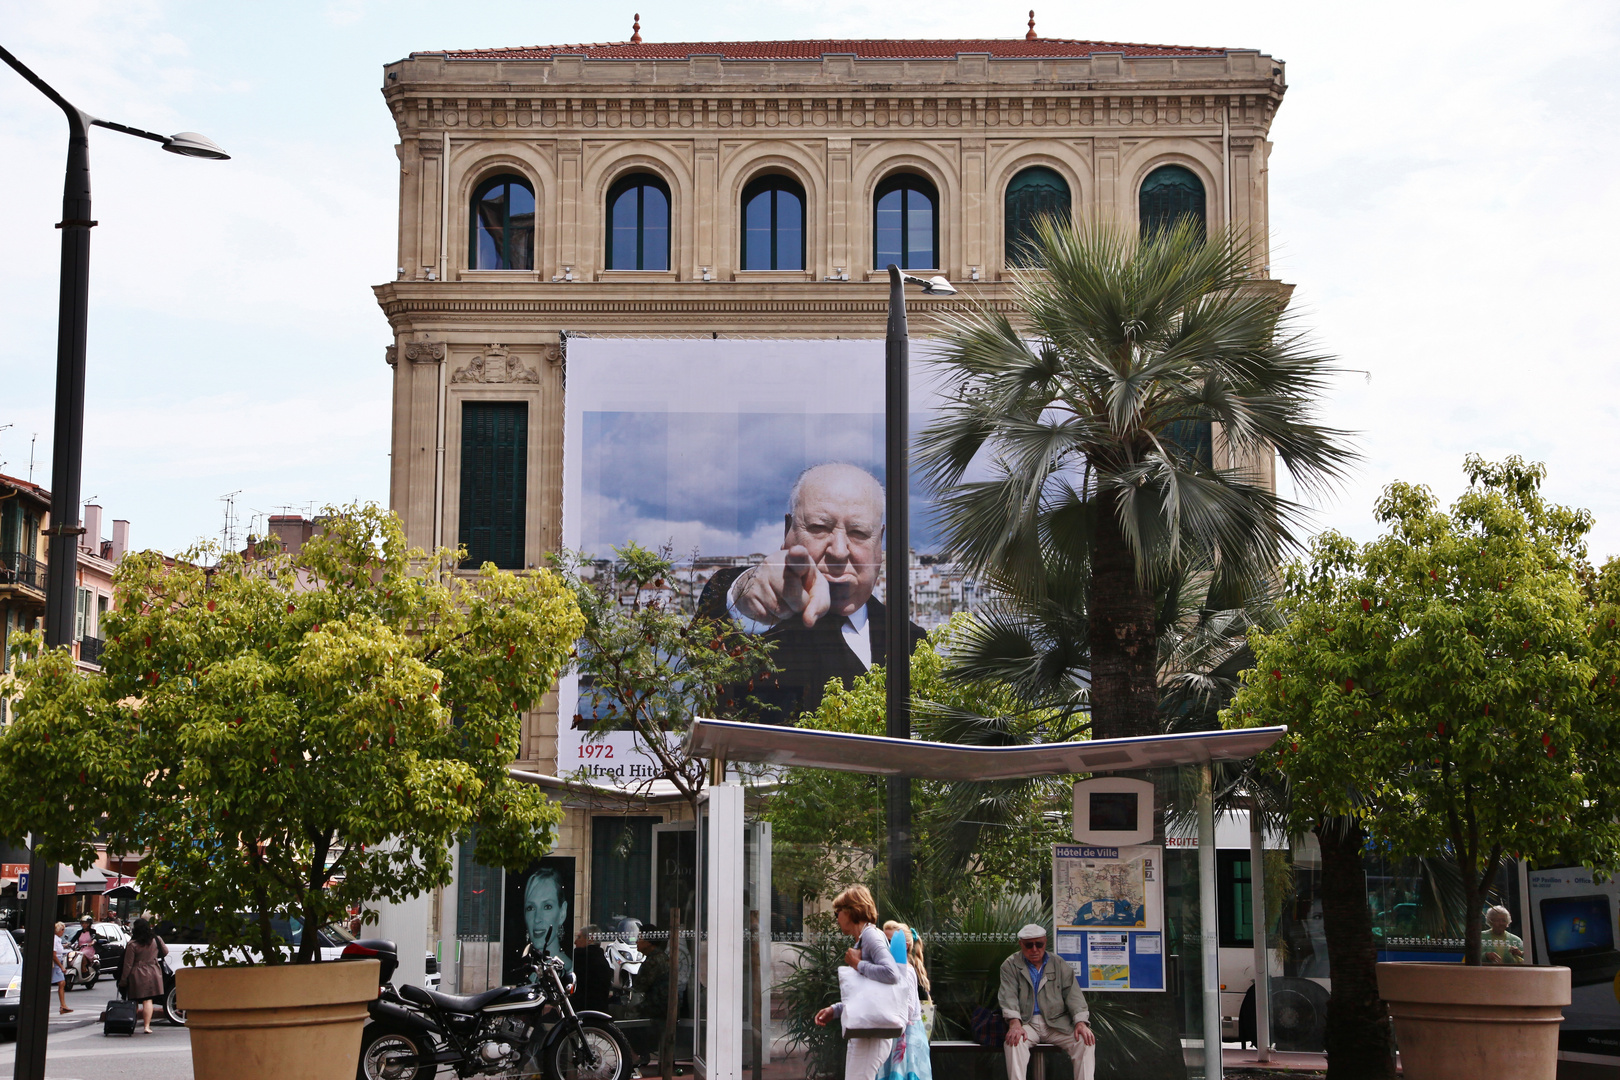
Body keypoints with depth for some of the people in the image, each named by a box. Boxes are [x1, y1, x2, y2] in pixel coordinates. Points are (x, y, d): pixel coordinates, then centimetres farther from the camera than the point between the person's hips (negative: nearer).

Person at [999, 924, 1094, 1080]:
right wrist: (1015, 1023, -26)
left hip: (1057, 1023, 2)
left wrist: (1081, 1022, -14)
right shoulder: (1010, 965, 7)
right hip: (1027, 1023, -2)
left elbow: (1073, 994, 4)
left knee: (1086, 1042, -23)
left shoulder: (1059, 964, 13)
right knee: (1014, 1041, -34)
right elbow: (1009, 995, -7)